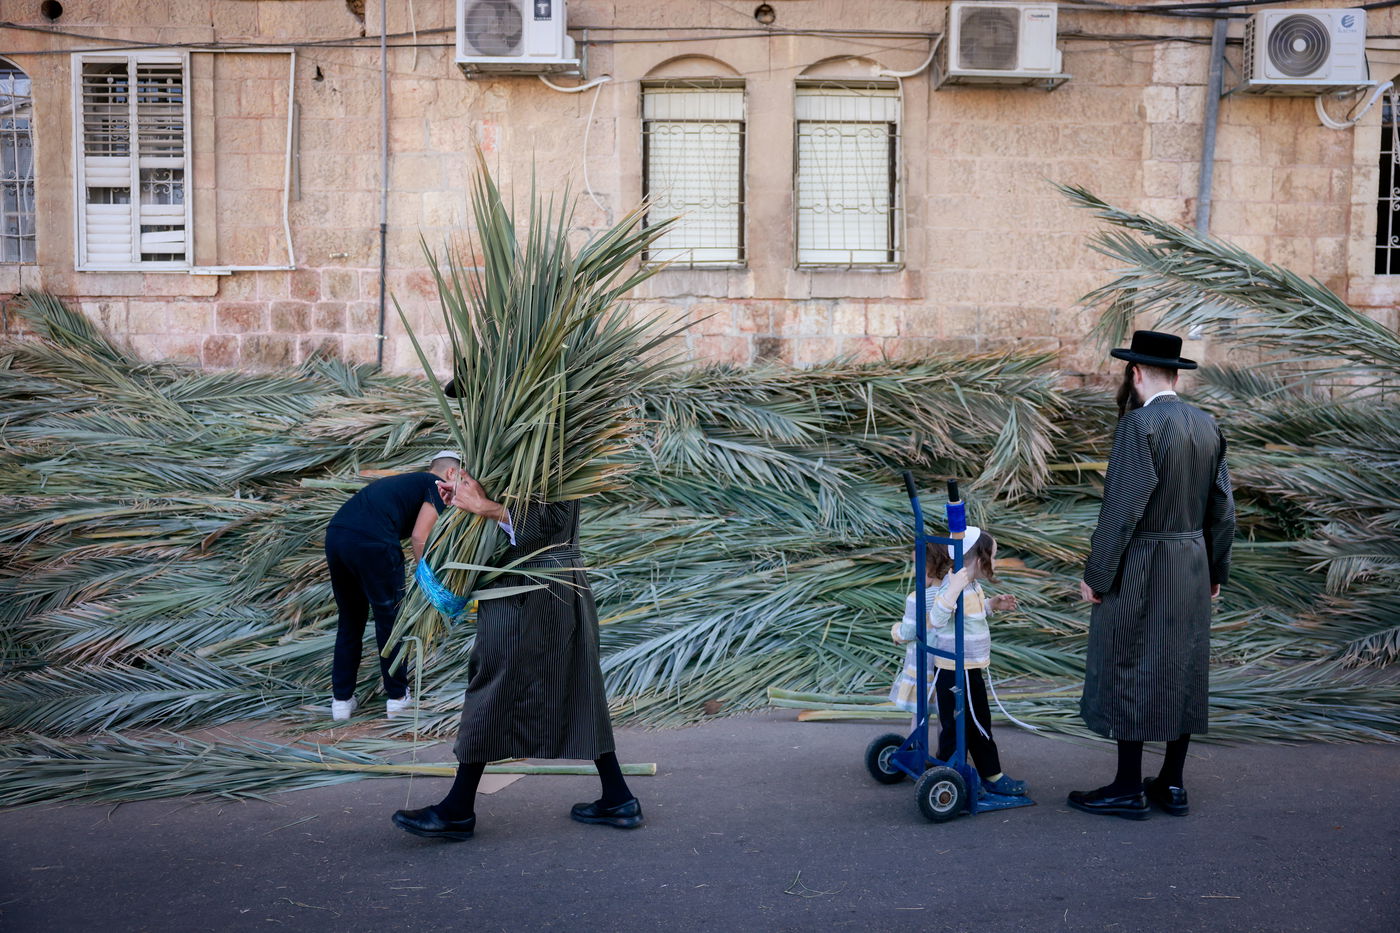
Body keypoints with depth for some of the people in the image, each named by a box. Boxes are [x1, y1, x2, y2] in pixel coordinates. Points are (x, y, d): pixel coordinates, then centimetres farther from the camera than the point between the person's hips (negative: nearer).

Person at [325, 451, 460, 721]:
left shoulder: (403, 481, 33)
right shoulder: (437, 485, 9)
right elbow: (419, 536, -4)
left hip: (335, 534, 7)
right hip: (372, 543, -7)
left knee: (350, 620, 21)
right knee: (390, 620, 11)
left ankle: (341, 699, 26)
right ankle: (397, 697, 23)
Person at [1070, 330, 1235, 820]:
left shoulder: (1140, 423, -17)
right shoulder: (1207, 425, 6)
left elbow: (1122, 507, -20)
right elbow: (1222, 508, 10)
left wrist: (1096, 574, -13)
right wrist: (1216, 569, 19)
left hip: (1140, 567, -8)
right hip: (1192, 569, 8)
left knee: (1130, 673, 2)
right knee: (1182, 671, 13)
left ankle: (1128, 789, 10)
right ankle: (1172, 785, 23)